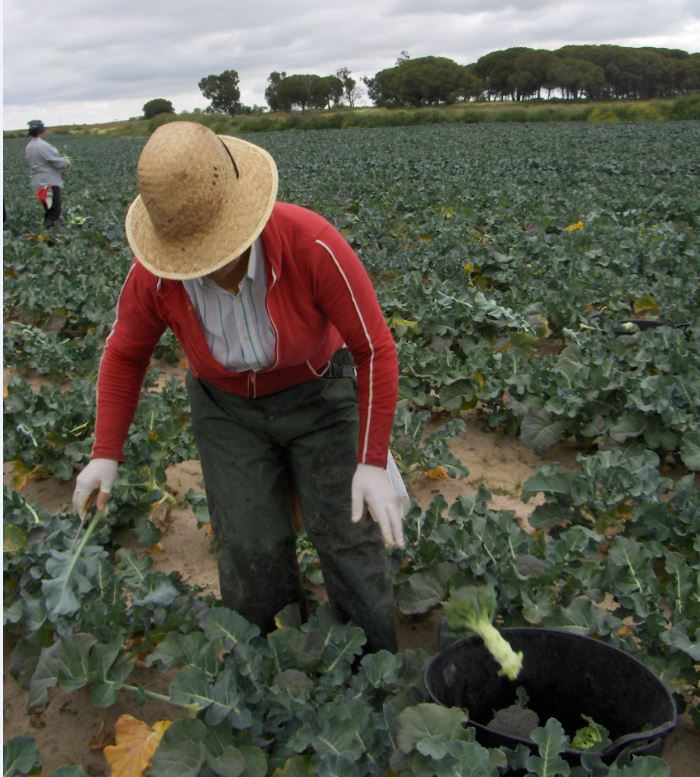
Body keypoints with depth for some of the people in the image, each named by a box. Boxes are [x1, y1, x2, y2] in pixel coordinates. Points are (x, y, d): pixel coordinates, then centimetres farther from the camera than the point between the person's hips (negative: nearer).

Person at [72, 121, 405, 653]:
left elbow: (375, 348, -25)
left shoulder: (311, 243, -35)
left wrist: (372, 463, -26)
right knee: (251, 549, -5)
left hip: (317, 395, -1)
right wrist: (106, 454, -4)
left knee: (349, 536, -4)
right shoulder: (155, 276, -24)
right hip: (230, 410, 2)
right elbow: (125, 354, -3)